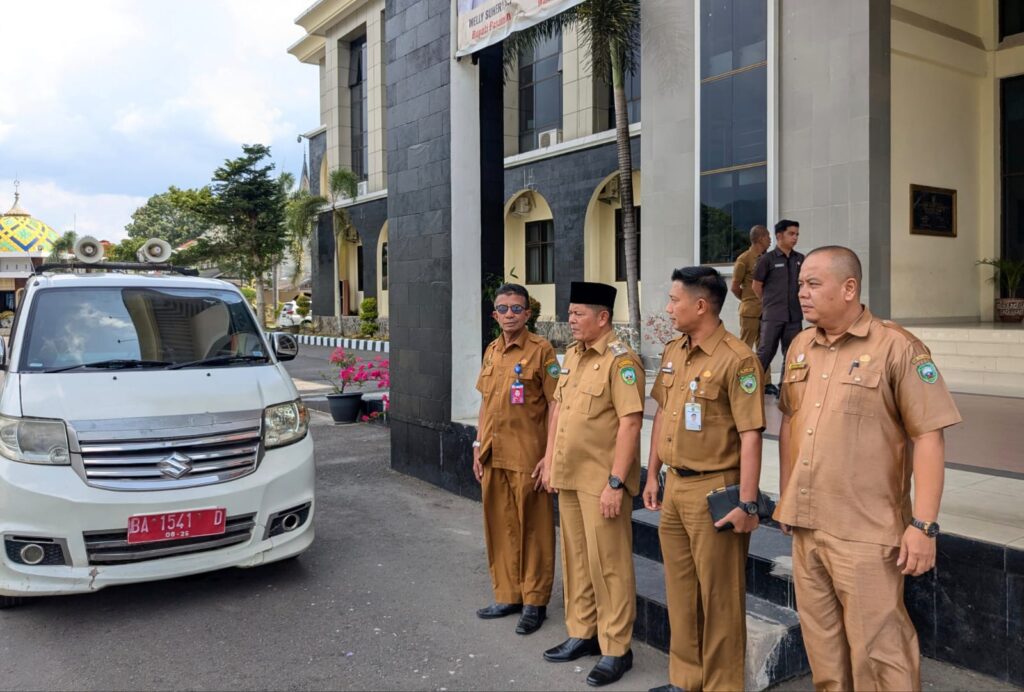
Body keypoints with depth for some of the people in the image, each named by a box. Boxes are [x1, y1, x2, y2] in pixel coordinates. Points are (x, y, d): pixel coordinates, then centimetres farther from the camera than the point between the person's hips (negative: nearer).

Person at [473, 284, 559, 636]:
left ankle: (535, 602, 16)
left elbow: (555, 405, -11)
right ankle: (507, 595, 27)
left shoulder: (541, 350, -9)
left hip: (527, 457, -6)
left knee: (533, 529, 4)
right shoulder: (491, 352, 12)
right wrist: (478, 447, 13)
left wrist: (549, 456, -15)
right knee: (499, 526, 13)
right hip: (493, 456, 7)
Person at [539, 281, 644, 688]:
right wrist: (550, 463, 15)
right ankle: (582, 634, 32)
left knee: (608, 564, 2)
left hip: (601, 482, -8)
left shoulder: (621, 360, -15)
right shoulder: (572, 355, 11)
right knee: (575, 558, 17)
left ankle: (616, 650, 15)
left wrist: (615, 483, -22)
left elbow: (630, 423, -20)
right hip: (568, 478, 8)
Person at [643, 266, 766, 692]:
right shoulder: (672, 352, 9)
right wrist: (653, 475, 16)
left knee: (718, 594, 5)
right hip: (674, 485, 8)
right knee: (680, 588, 18)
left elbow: (750, 435, -17)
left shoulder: (737, 359, -16)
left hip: (714, 489, -8)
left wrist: (747, 503, -18)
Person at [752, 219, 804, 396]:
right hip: (772, 315, -4)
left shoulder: (800, 259, 7)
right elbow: (756, 285, 2)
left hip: (794, 315, 4)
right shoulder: (767, 259, -5)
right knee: (766, 351, -2)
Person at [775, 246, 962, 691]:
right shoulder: (800, 346, 10)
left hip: (865, 533, -6)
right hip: (805, 526, 6)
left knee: (878, 647, 3)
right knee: (821, 641, 17)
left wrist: (923, 524, -16)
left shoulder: (896, 347, -10)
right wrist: (785, 499, 17)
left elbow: (928, 436, -13)